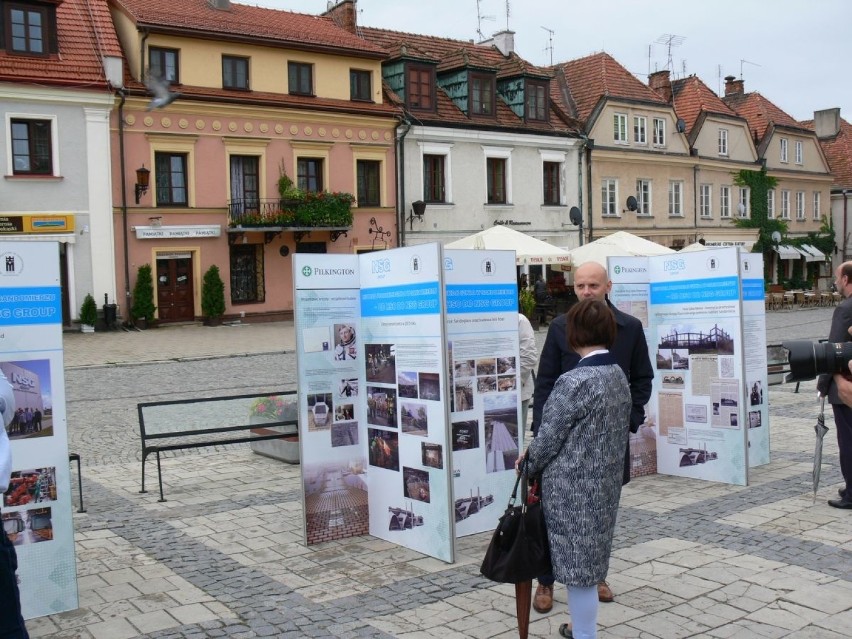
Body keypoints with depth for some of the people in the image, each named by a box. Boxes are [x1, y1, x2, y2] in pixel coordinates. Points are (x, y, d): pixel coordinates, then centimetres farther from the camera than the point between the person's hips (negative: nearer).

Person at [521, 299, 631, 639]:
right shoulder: (619, 375, 4)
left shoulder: (574, 382, -22)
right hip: (605, 484, 9)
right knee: (588, 559, 22)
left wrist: (527, 463, 4)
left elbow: (549, 438, -16)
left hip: (573, 489, -9)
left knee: (577, 563, 3)